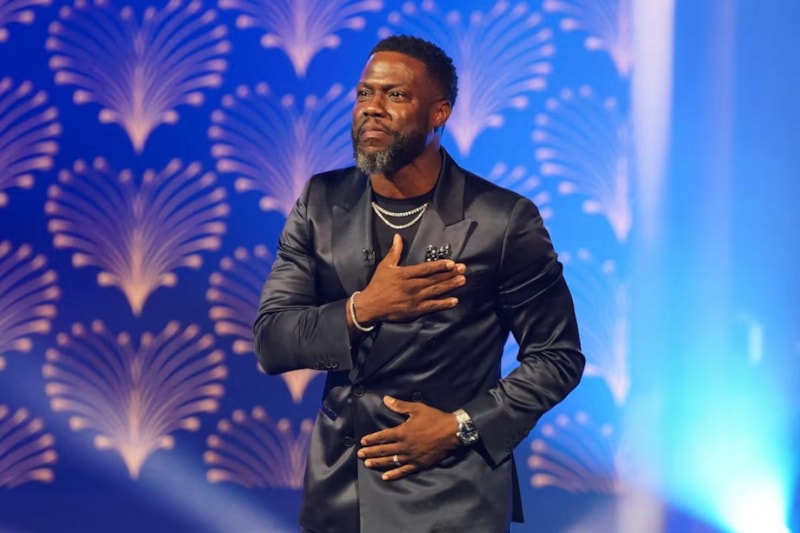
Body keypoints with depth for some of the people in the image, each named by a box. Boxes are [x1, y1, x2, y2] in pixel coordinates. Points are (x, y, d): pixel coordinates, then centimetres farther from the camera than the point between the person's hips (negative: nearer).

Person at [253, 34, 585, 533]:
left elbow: (558, 356, -4)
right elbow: (270, 341, -2)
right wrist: (361, 310, -18)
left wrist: (461, 427, -14)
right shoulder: (321, 203, 0)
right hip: (338, 486, 4)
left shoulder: (504, 219, -10)